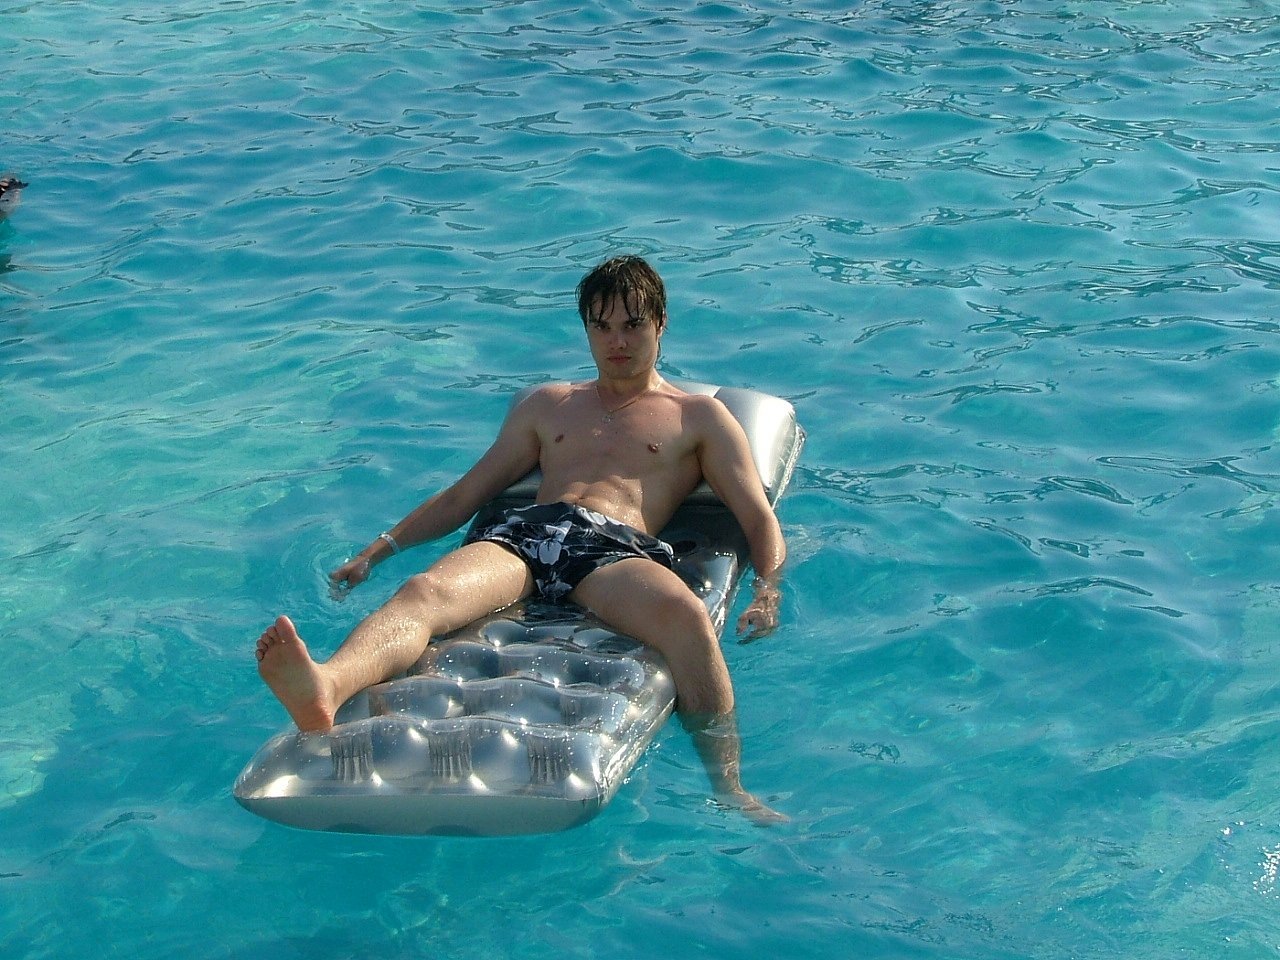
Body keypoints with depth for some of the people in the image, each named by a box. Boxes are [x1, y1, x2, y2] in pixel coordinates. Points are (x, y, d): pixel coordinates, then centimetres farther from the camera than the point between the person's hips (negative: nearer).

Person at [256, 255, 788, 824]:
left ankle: (729, 792, -40)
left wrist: (767, 593, -5)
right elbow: (464, 495, 33)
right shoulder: (549, 405, 35)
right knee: (424, 592, -34)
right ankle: (326, 688, -63)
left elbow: (760, 522, 17)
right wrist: (375, 552, 21)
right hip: (525, 531, 2)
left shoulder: (700, 416, 26)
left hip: (618, 548, -2)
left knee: (687, 616, -41)